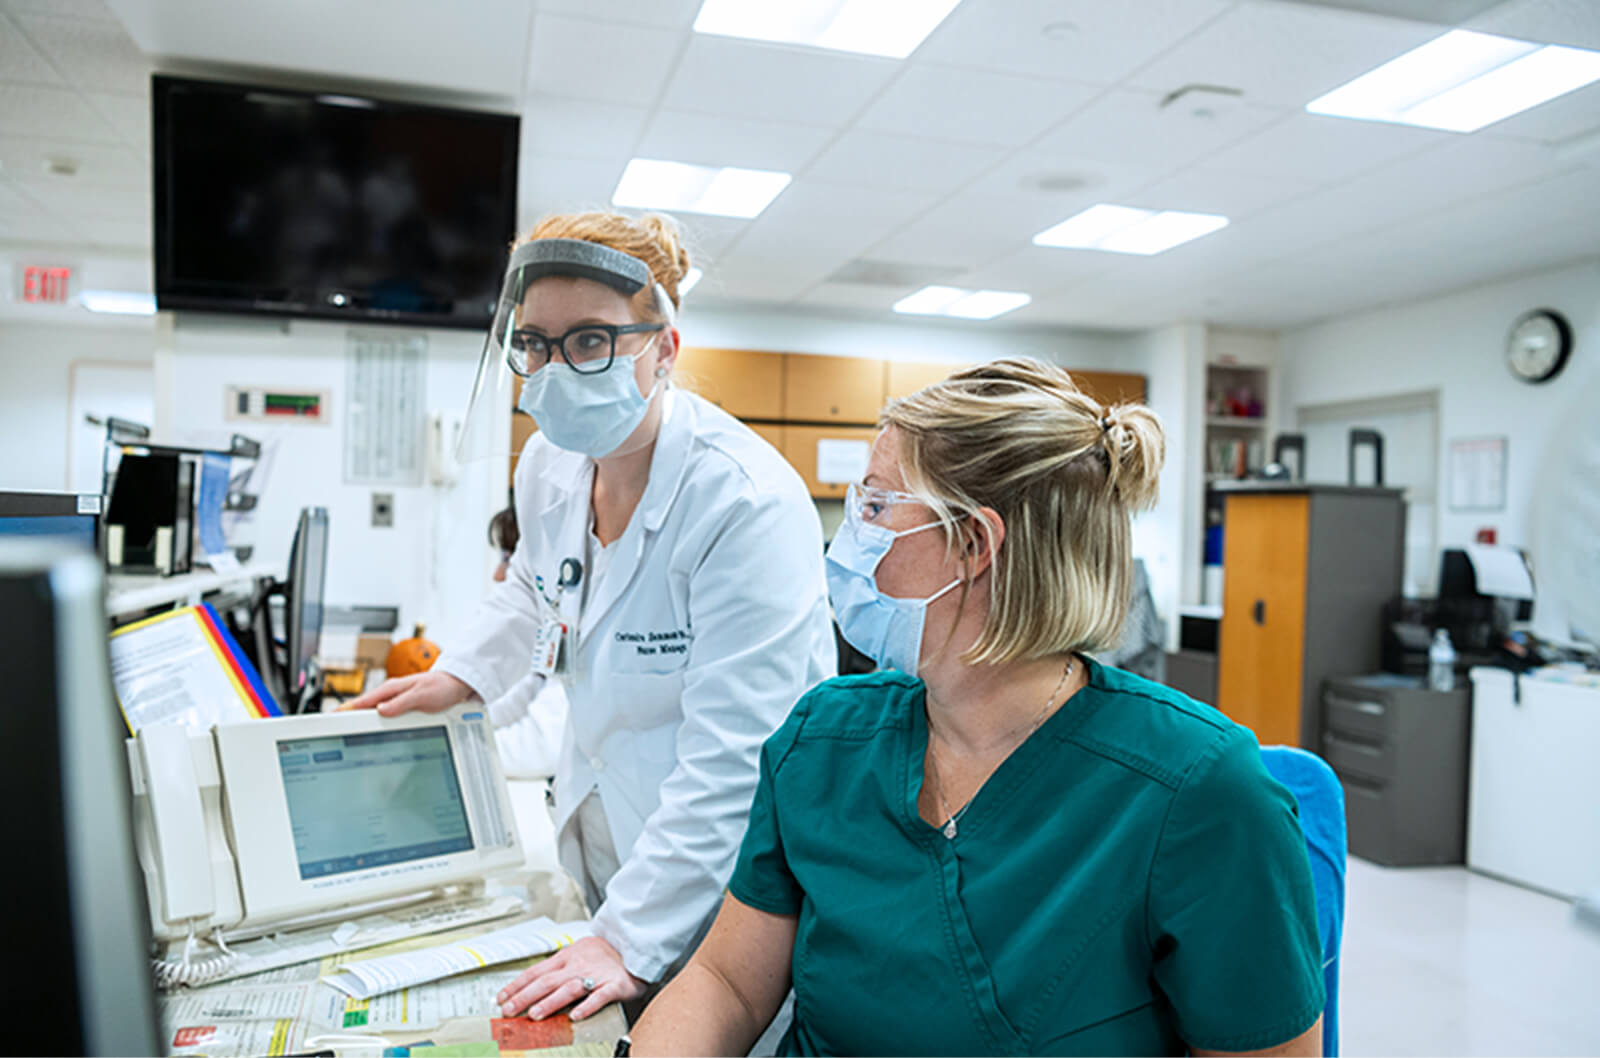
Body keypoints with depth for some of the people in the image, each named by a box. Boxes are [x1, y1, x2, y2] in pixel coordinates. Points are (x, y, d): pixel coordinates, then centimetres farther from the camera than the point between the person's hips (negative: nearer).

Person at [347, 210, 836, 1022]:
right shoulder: (550, 462, -4)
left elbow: (731, 762, -29)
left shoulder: (748, 505, -29)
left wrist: (632, 940, -29)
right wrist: (461, 674, 8)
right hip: (593, 833, 7)